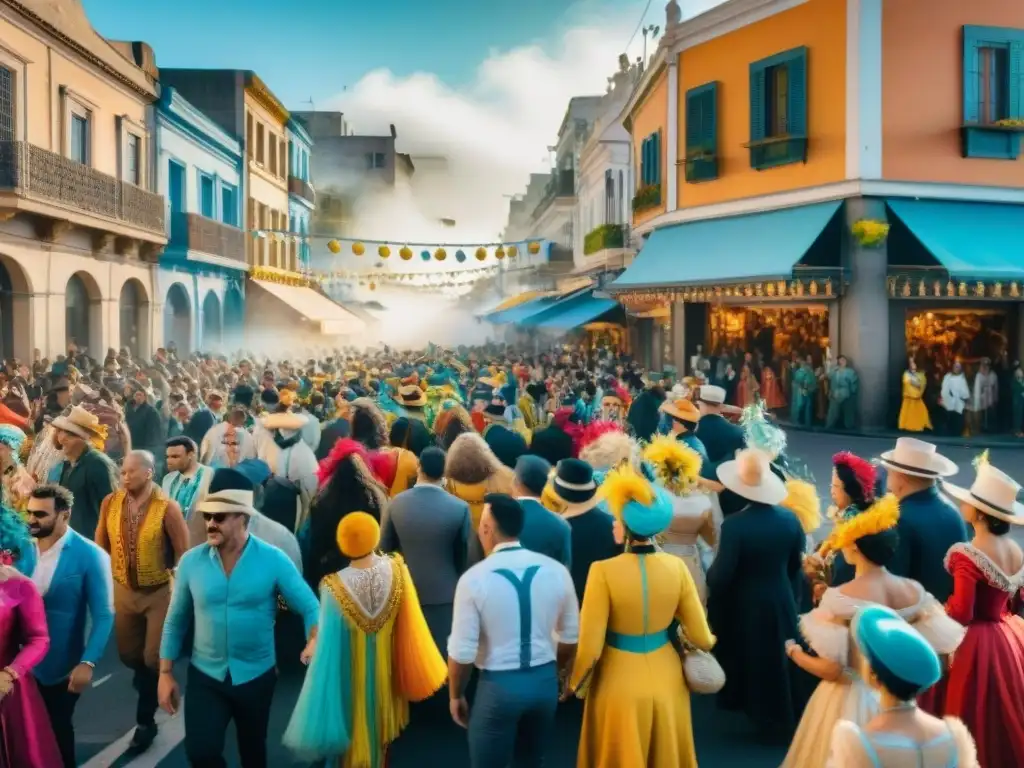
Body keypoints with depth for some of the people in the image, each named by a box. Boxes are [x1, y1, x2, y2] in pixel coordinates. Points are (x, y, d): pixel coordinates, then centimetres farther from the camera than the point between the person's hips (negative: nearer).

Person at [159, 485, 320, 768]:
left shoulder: (273, 560, -15)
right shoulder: (191, 561, -8)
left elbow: (309, 606, -13)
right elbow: (175, 620, 2)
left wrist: (314, 642, -32)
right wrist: (166, 673, 1)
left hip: (256, 675, 0)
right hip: (205, 674, 1)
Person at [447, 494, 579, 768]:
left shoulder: (474, 578, -16)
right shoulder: (556, 570, -6)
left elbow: (462, 651, -13)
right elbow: (571, 635, 4)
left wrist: (456, 695, 4)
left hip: (498, 685, -4)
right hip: (545, 681, 4)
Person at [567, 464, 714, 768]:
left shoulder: (603, 571, -23)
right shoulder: (677, 567, -12)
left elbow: (590, 647, -18)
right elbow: (702, 639, -7)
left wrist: (576, 683, 1)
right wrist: (681, 631, 16)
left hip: (619, 685, -3)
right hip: (666, 681, 3)